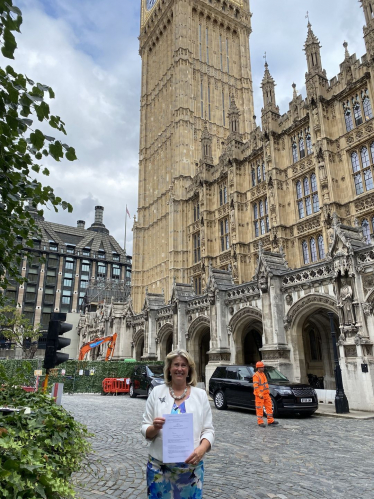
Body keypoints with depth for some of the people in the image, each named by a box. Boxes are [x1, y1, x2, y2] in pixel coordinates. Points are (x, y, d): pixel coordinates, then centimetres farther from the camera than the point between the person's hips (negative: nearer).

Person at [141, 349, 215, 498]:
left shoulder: (201, 394, 0)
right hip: (159, 466, 0)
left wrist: (202, 449, -18)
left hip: (191, 467, 0)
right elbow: (145, 429, 1)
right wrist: (155, 428, -20)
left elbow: (208, 430, 1)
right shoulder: (157, 392, -2)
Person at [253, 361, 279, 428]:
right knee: (259, 409, 0)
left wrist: (268, 391, 17)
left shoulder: (263, 374, 14)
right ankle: (260, 422, 8)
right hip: (259, 395, -9)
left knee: (269, 407, 9)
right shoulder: (256, 375, -13)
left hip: (266, 394, 9)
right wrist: (259, 394, -21)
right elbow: (255, 386, -18)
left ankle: (270, 421, 15)